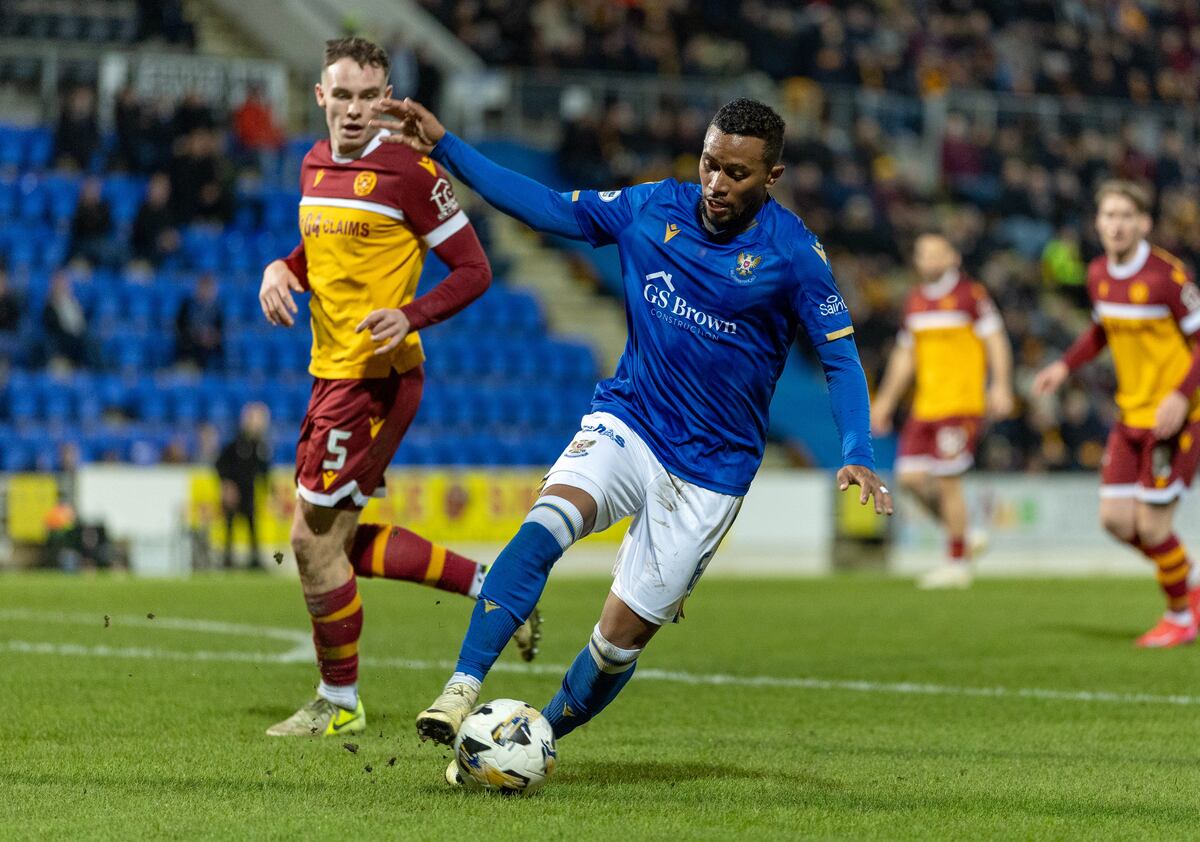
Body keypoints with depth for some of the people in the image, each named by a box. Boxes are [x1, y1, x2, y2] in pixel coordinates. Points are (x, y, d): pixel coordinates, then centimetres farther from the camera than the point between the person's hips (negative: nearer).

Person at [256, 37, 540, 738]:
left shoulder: (409, 171, -13)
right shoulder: (316, 164, 10)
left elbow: (474, 270, -10)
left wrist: (412, 317, -25)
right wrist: (282, 270, 5)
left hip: (375, 377, -9)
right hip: (333, 370, 9)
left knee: (315, 538, -4)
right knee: (343, 542, 13)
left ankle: (339, 705, 11)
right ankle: (491, 585, 23)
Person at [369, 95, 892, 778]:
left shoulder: (793, 253, -9)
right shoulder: (654, 209, 0)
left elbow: (841, 357, -6)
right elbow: (547, 208, 7)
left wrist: (859, 457, -21)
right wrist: (444, 146, 3)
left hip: (711, 468, -2)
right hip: (627, 422, 2)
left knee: (624, 633, -2)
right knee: (549, 522, -29)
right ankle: (461, 692, -35)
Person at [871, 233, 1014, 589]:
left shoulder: (971, 295, -4)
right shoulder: (914, 302, 15)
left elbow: (995, 340, -7)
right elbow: (905, 355, 23)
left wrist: (1001, 386, -17)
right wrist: (886, 400, 21)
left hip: (961, 404, -7)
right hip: (924, 408, 7)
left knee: (947, 480, -7)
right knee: (911, 477, -2)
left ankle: (958, 563, 3)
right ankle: (959, 534, 17)